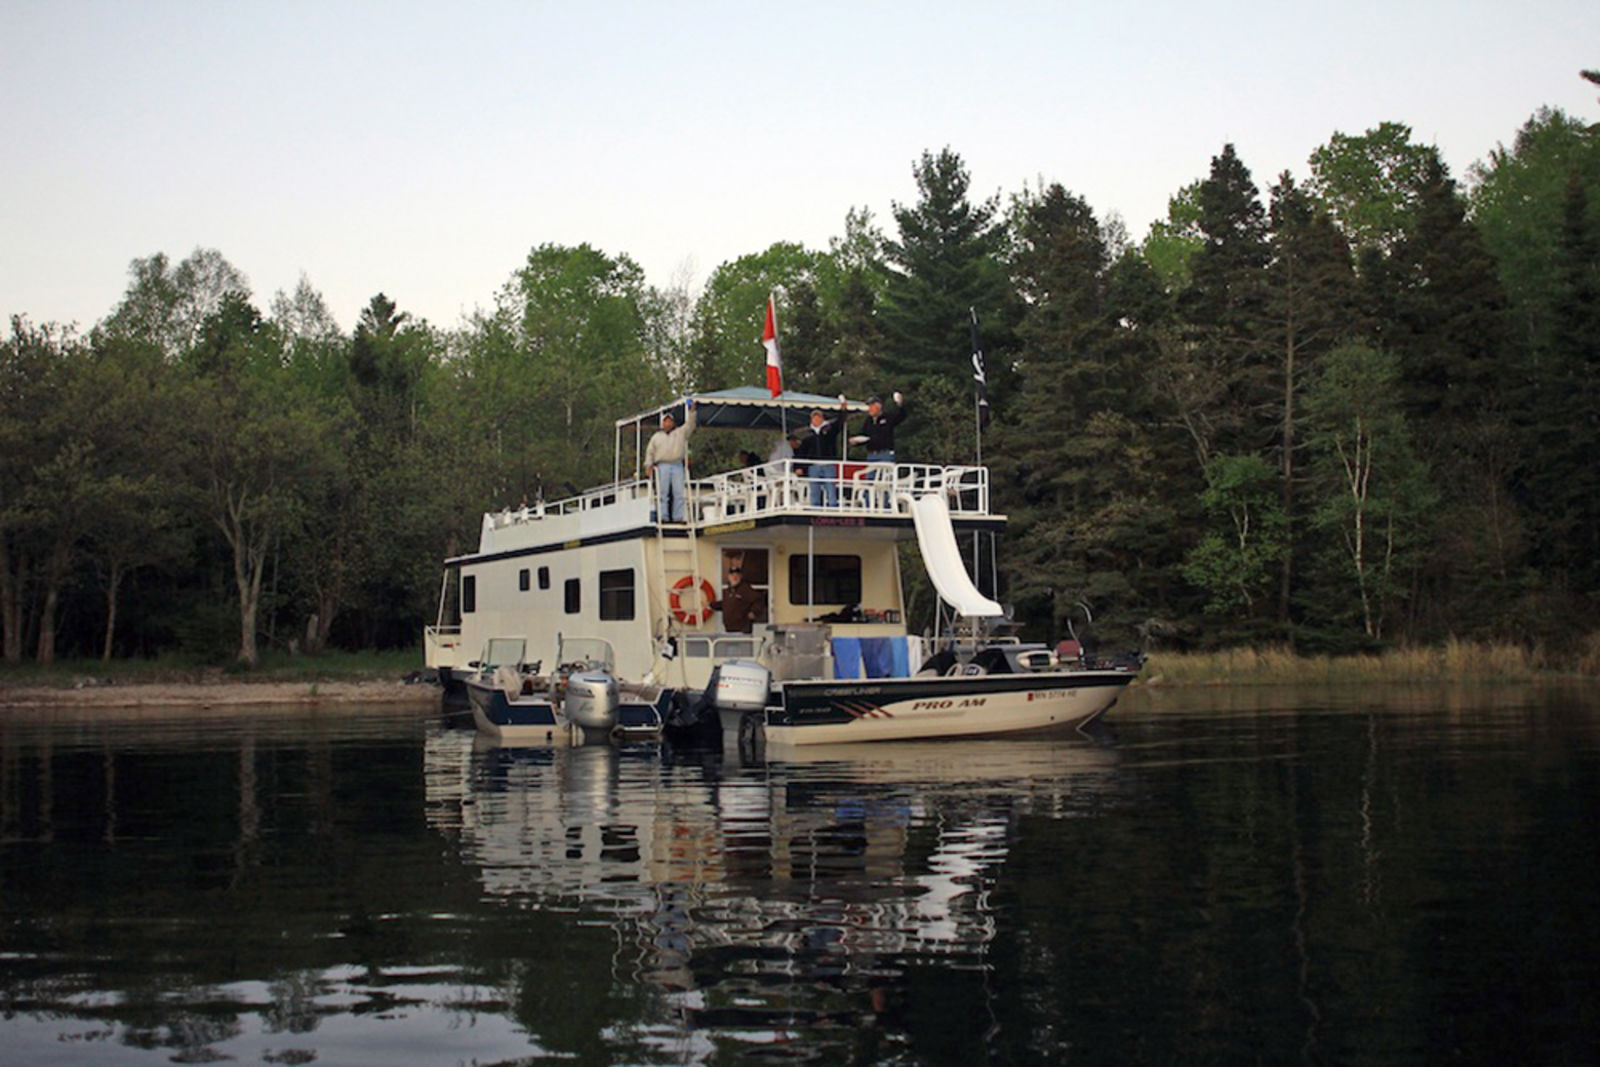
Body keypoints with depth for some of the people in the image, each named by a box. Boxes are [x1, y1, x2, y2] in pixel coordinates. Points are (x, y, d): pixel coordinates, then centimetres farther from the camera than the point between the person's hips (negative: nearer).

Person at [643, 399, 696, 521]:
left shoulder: (681, 432, 18)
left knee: (678, 493, -4)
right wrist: (648, 465, 4)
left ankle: (678, 517, -2)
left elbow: (690, 425, 5)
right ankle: (663, 516, -6)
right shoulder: (656, 436, 20)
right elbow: (650, 451, 17)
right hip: (662, 466, 0)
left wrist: (691, 412, -8)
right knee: (662, 493, -5)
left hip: (677, 466, 1)